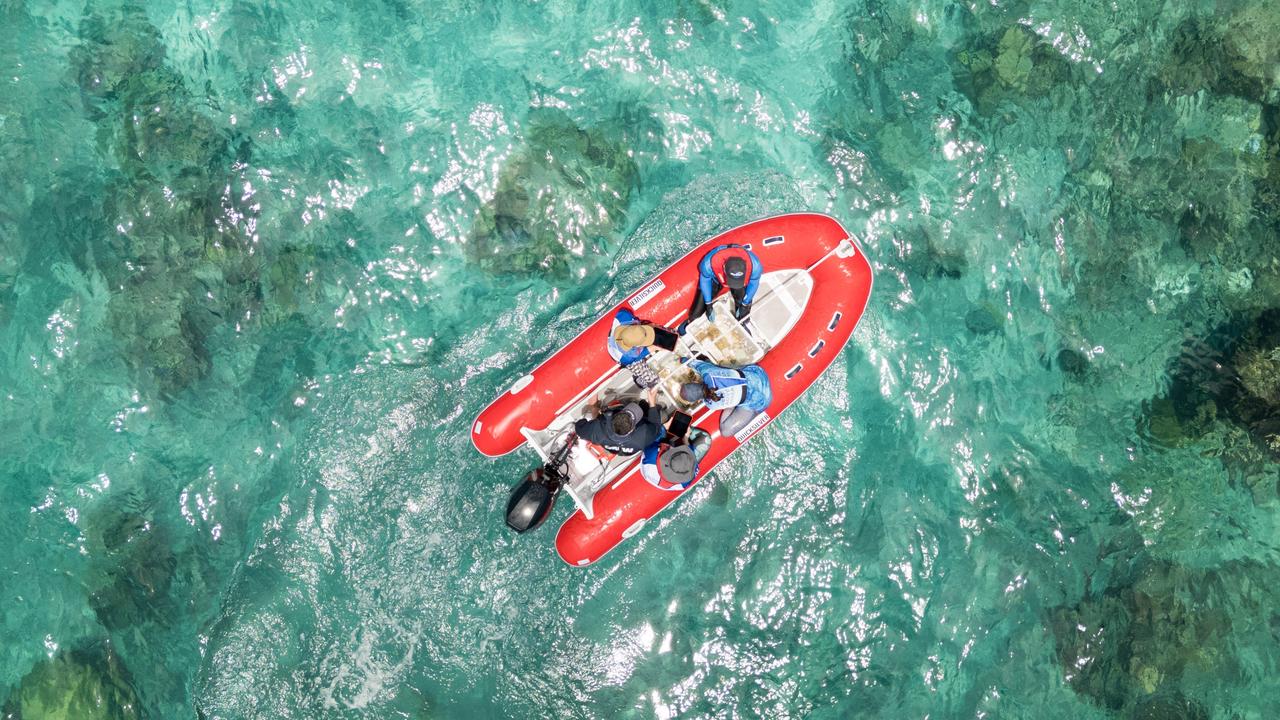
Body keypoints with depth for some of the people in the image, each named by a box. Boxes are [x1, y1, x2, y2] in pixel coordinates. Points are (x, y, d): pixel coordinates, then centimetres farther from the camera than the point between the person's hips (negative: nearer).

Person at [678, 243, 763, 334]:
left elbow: (754, 283, -17)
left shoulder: (755, 265, -42)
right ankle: (690, 322, 32)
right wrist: (708, 304, -11)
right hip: (715, 278, 0)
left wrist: (745, 304, -6)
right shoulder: (709, 263, -44)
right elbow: (705, 279, -19)